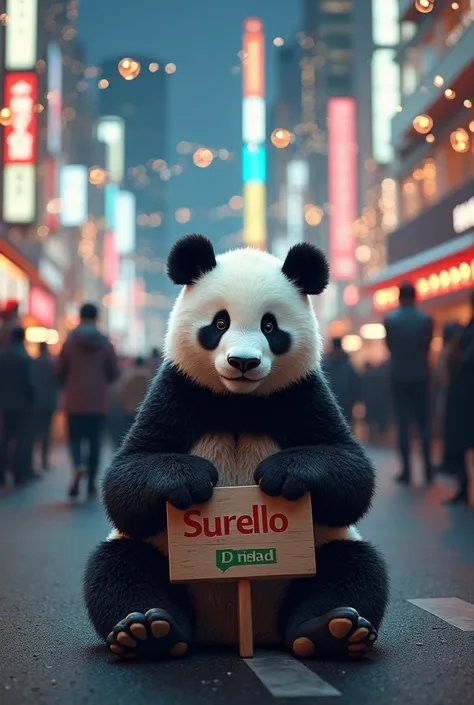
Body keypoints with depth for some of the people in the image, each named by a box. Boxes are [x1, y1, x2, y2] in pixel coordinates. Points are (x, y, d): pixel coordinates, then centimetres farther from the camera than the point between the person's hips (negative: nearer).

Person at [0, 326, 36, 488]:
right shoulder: (24, 357, -15)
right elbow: (28, 382, -15)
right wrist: (32, 399, -2)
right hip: (22, 403, -5)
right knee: (21, 438, 2)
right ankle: (19, 475, 2)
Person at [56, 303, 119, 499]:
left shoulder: (70, 341, -4)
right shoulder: (105, 343, -2)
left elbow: (60, 371, 1)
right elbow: (114, 373, 2)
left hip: (75, 401, -1)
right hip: (98, 402, 1)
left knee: (75, 439, 9)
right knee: (95, 442, 8)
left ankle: (79, 465, -21)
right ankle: (91, 485, 8)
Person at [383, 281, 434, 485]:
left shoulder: (389, 319, -6)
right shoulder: (426, 319, -4)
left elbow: (389, 345, 4)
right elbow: (428, 345, 7)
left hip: (399, 377, -1)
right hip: (421, 376, 1)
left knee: (403, 424, 2)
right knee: (424, 423, 9)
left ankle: (406, 470, -1)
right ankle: (428, 469, 4)